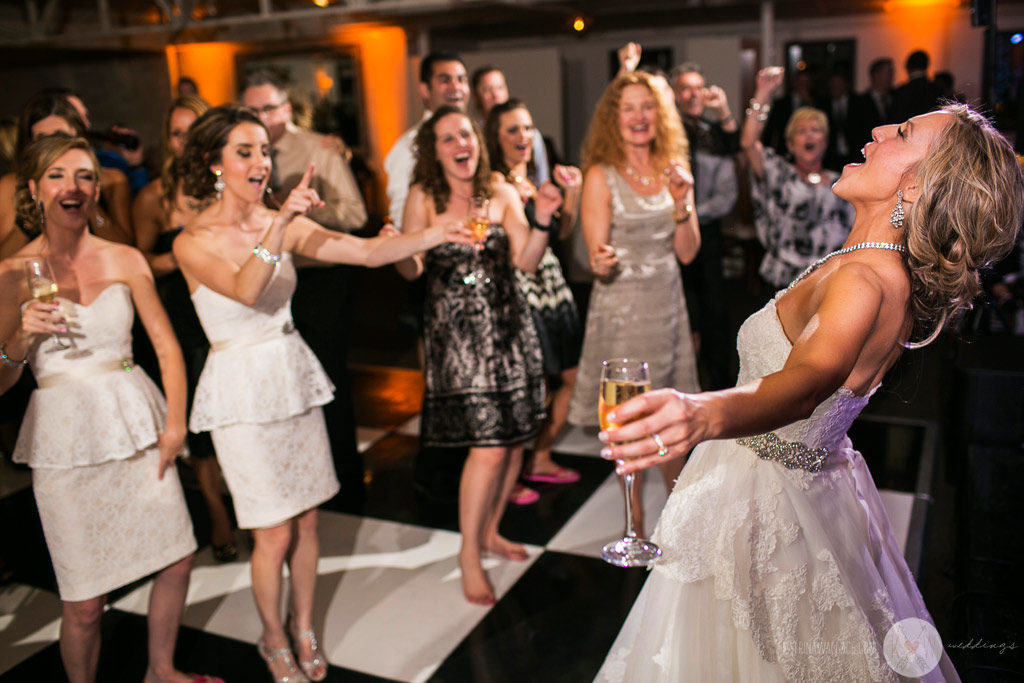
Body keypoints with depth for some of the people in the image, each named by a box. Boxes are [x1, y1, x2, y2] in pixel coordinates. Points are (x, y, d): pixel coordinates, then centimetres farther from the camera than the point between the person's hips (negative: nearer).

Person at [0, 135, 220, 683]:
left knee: (177, 558, 10)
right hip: (63, 439, -2)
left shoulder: (125, 260, 4)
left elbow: (166, 344, 5)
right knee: (84, 600, 2)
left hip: (136, 426, 3)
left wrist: (175, 424, -3)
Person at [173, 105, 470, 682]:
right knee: (275, 533, 2)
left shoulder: (286, 225, 3)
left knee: (308, 519, 11)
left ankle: (304, 629, 33)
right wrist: (280, 223, -40)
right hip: (242, 388, -4)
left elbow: (368, 251, -9)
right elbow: (246, 289, -29)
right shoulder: (194, 241, -9)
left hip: (295, 375, 4)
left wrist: (437, 234, -21)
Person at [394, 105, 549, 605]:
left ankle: (489, 532, 31)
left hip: (507, 325, 4)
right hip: (456, 332, -4)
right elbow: (412, 268, -6)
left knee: (515, 437, 8)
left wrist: (542, 220, -14)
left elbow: (527, 262, 1)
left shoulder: (501, 195, 6)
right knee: (488, 445, -10)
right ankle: (469, 553, 10)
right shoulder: (424, 196, -1)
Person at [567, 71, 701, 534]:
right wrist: (601, 264, -33)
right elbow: (598, 262, -11)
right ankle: (635, 518, 19)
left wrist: (682, 204, -11)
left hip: (668, 302, 5)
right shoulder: (601, 176, -9)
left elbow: (687, 253, 4)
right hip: (620, 307, -5)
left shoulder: (673, 170, 6)